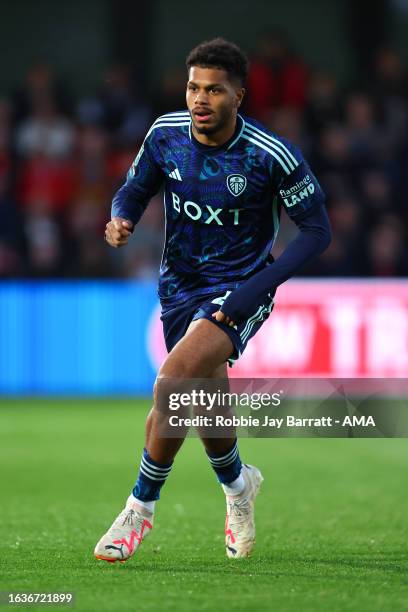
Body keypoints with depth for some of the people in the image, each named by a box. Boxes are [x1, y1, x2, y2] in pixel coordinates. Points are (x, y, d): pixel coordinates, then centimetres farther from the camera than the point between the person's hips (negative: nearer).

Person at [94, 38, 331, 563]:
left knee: (171, 383, -26)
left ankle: (140, 509, -11)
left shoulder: (272, 156, -20)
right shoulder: (166, 134, -8)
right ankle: (237, 484, 46)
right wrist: (120, 221, -18)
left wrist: (256, 288, -19)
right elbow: (134, 191, 7)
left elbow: (317, 231, -10)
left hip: (239, 290, -5)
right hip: (179, 284, 5)